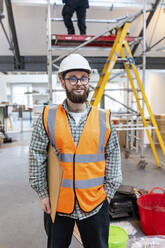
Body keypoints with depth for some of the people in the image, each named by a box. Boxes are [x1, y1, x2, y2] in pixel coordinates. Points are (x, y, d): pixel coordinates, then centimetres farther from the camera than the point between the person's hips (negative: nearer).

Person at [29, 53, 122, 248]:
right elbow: (36, 158, -1)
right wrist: (42, 193, -1)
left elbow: (113, 158, 3)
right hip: (56, 203, 0)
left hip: (95, 204, 1)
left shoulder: (104, 119, -2)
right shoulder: (47, 118, -5)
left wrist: (108, 192, 1)